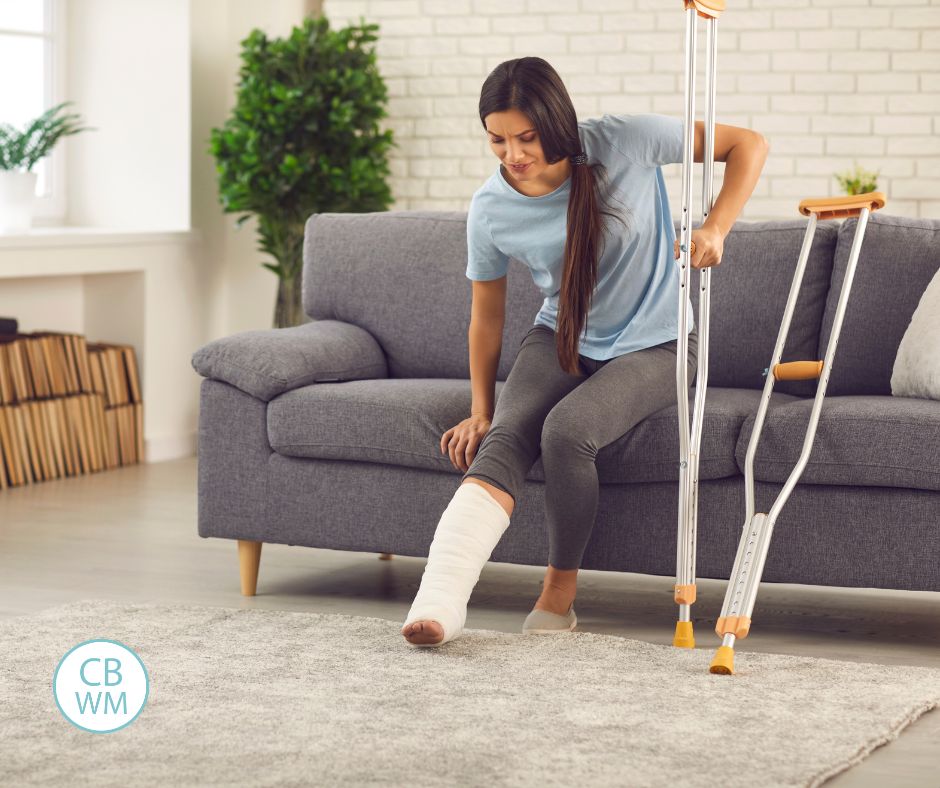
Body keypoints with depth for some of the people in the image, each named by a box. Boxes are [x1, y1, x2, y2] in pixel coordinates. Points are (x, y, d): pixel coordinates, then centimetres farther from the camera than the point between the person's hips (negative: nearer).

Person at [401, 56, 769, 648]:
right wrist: (480, 411, 5)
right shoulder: (491, 210, -9)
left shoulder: (626, 144, -18)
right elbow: (488, 314, 6)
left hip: (655, 345, -3)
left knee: (567, 428, -31)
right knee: (505, 435, -27)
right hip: (560, 340, 3)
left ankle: (560, 593, -12)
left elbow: (749, 144, -10)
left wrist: (715, 229, -22)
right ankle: (440, 599, -44)